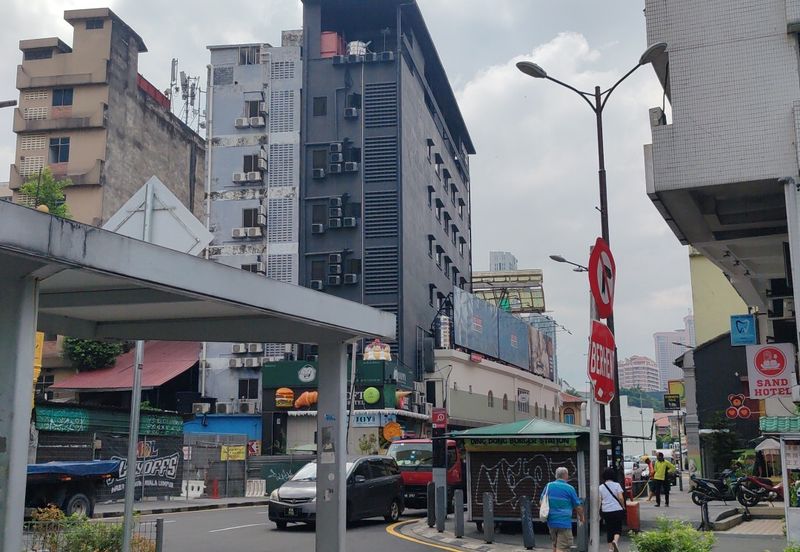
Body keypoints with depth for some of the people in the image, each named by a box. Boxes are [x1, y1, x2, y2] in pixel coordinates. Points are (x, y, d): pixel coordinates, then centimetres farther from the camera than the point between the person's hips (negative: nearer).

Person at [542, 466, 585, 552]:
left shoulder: (548, 486, 3)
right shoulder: (569, 488, -7)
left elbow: (541, 502, 8)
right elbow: (578, 507, 0)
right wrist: (581, 517, 19)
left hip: (551, 522, 5)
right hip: (564, 523, -5)